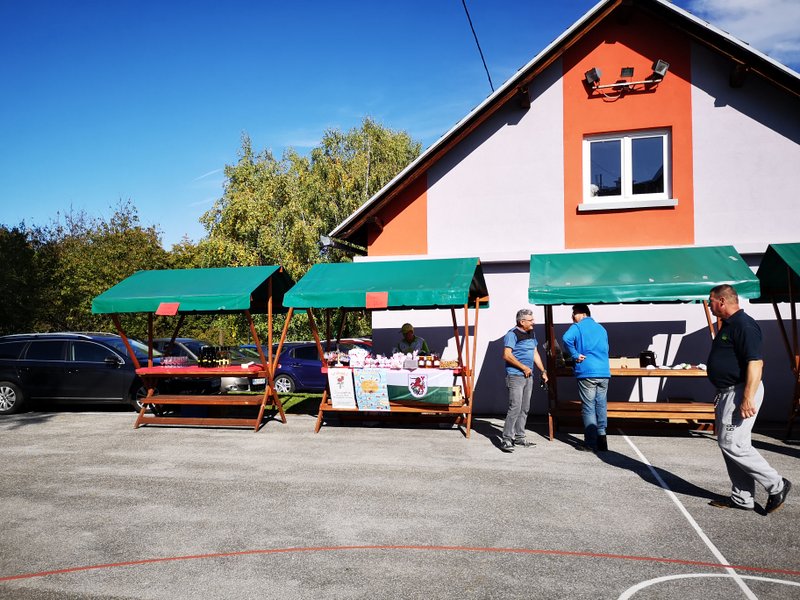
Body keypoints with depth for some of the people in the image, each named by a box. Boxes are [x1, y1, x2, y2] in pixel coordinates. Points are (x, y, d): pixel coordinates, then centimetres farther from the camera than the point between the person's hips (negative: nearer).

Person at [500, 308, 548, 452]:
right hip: (515, 376, -9)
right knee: (515, 407, -14)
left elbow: (535, 353, 23)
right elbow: (507, 355, -19)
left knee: (525, 408, 11)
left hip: (528, 376, 9)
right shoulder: (512, 334, -12)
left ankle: (519, 438, 20)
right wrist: (524, 367, -15)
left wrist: (543, 371, 19)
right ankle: (506, 439, -9)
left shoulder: (531, 334, 15)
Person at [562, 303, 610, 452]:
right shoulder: (601, 328, 19)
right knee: (601, 406, 11)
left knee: (588, 408, 0)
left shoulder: (577, 327, 0)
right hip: (604, 373, 5)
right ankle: (601, 439, 10)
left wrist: (575, 355, -11)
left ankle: (591, 444, 3)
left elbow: (567, 339, -21)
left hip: (587, 373, -5)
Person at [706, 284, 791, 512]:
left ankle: (776, 486, 6)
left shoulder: (744, 325, -17)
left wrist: (748, 398, -28)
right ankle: (742, 498, 19)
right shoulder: (728, 325, 16)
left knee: (732, 444, -9)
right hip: (728, 392, 10)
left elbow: (756, 363, -24)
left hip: (741, 392, -10)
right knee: (728, 443, 11)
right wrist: (721, 394, 25)